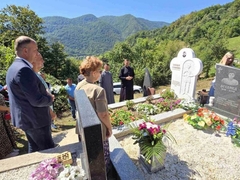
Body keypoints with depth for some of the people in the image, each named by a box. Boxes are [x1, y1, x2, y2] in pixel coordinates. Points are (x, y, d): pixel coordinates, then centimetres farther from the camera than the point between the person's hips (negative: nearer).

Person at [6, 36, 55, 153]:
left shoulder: (14, 67, 10)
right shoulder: (23, 69, -23)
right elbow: (37, 100, -26)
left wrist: (44, 93, 5)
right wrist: (50, 98, -7)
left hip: (26, 118, 10)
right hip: (34, 120, -10)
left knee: (34, 150, 23)